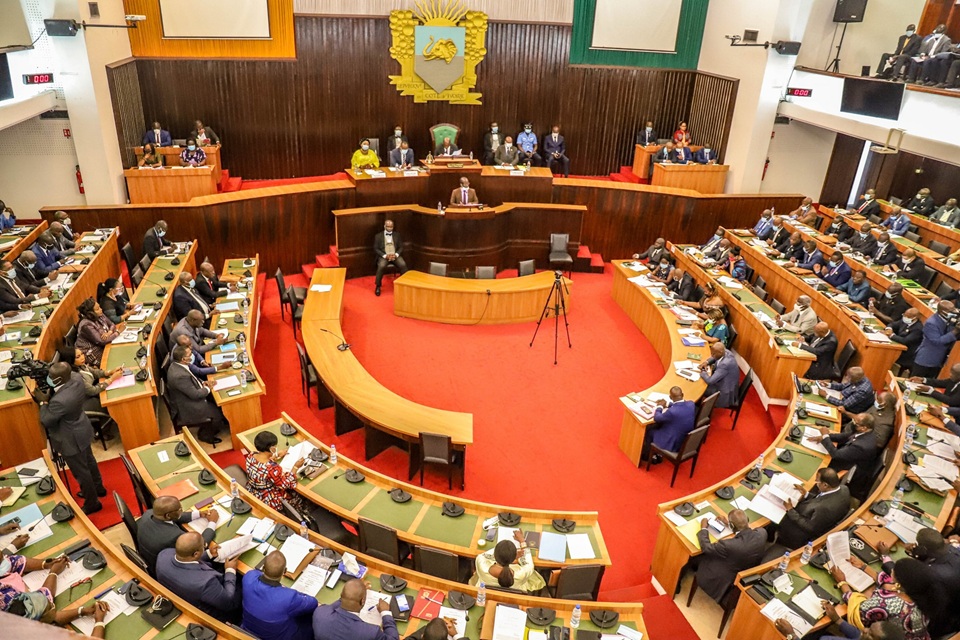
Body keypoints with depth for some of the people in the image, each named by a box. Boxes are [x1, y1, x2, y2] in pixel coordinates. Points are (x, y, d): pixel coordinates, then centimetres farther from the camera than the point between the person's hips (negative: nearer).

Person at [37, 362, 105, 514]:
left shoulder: (59, 401, -40)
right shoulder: (76, 377, -19)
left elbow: (45, 421, -22)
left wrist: (43, 401, -12)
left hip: (71, 440, -8)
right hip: (82, 431, 8)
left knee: (81, 471, 14)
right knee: (89, 461, 30)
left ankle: (92, 503, 34)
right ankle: (98, 488, 53)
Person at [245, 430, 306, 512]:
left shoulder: (250, 455, -15)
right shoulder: (273, 468, -36)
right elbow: (286, 484, -20)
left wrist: (276, 457, 11)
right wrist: (296, 467, -13)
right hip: (266, 501, -7)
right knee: (297, 497, 19)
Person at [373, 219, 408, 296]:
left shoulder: (397, 235, 13)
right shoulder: (378, 236, 5)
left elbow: (401, 247, 10)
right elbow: (376, 249, 0)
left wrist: (396, 254, -11)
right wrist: (385, 255, -15)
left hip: (395, 255, 2)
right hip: (383, 256, -2)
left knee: (403, 265, -29)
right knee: (381, 266, -34)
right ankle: (378, 286, -17)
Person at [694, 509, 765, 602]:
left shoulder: (729, 546, -40)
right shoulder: (762, 533, -24)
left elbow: (705, 547, -20)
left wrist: (703, 528, -6)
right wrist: (728, 524, 10)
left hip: (727, 582, -6)